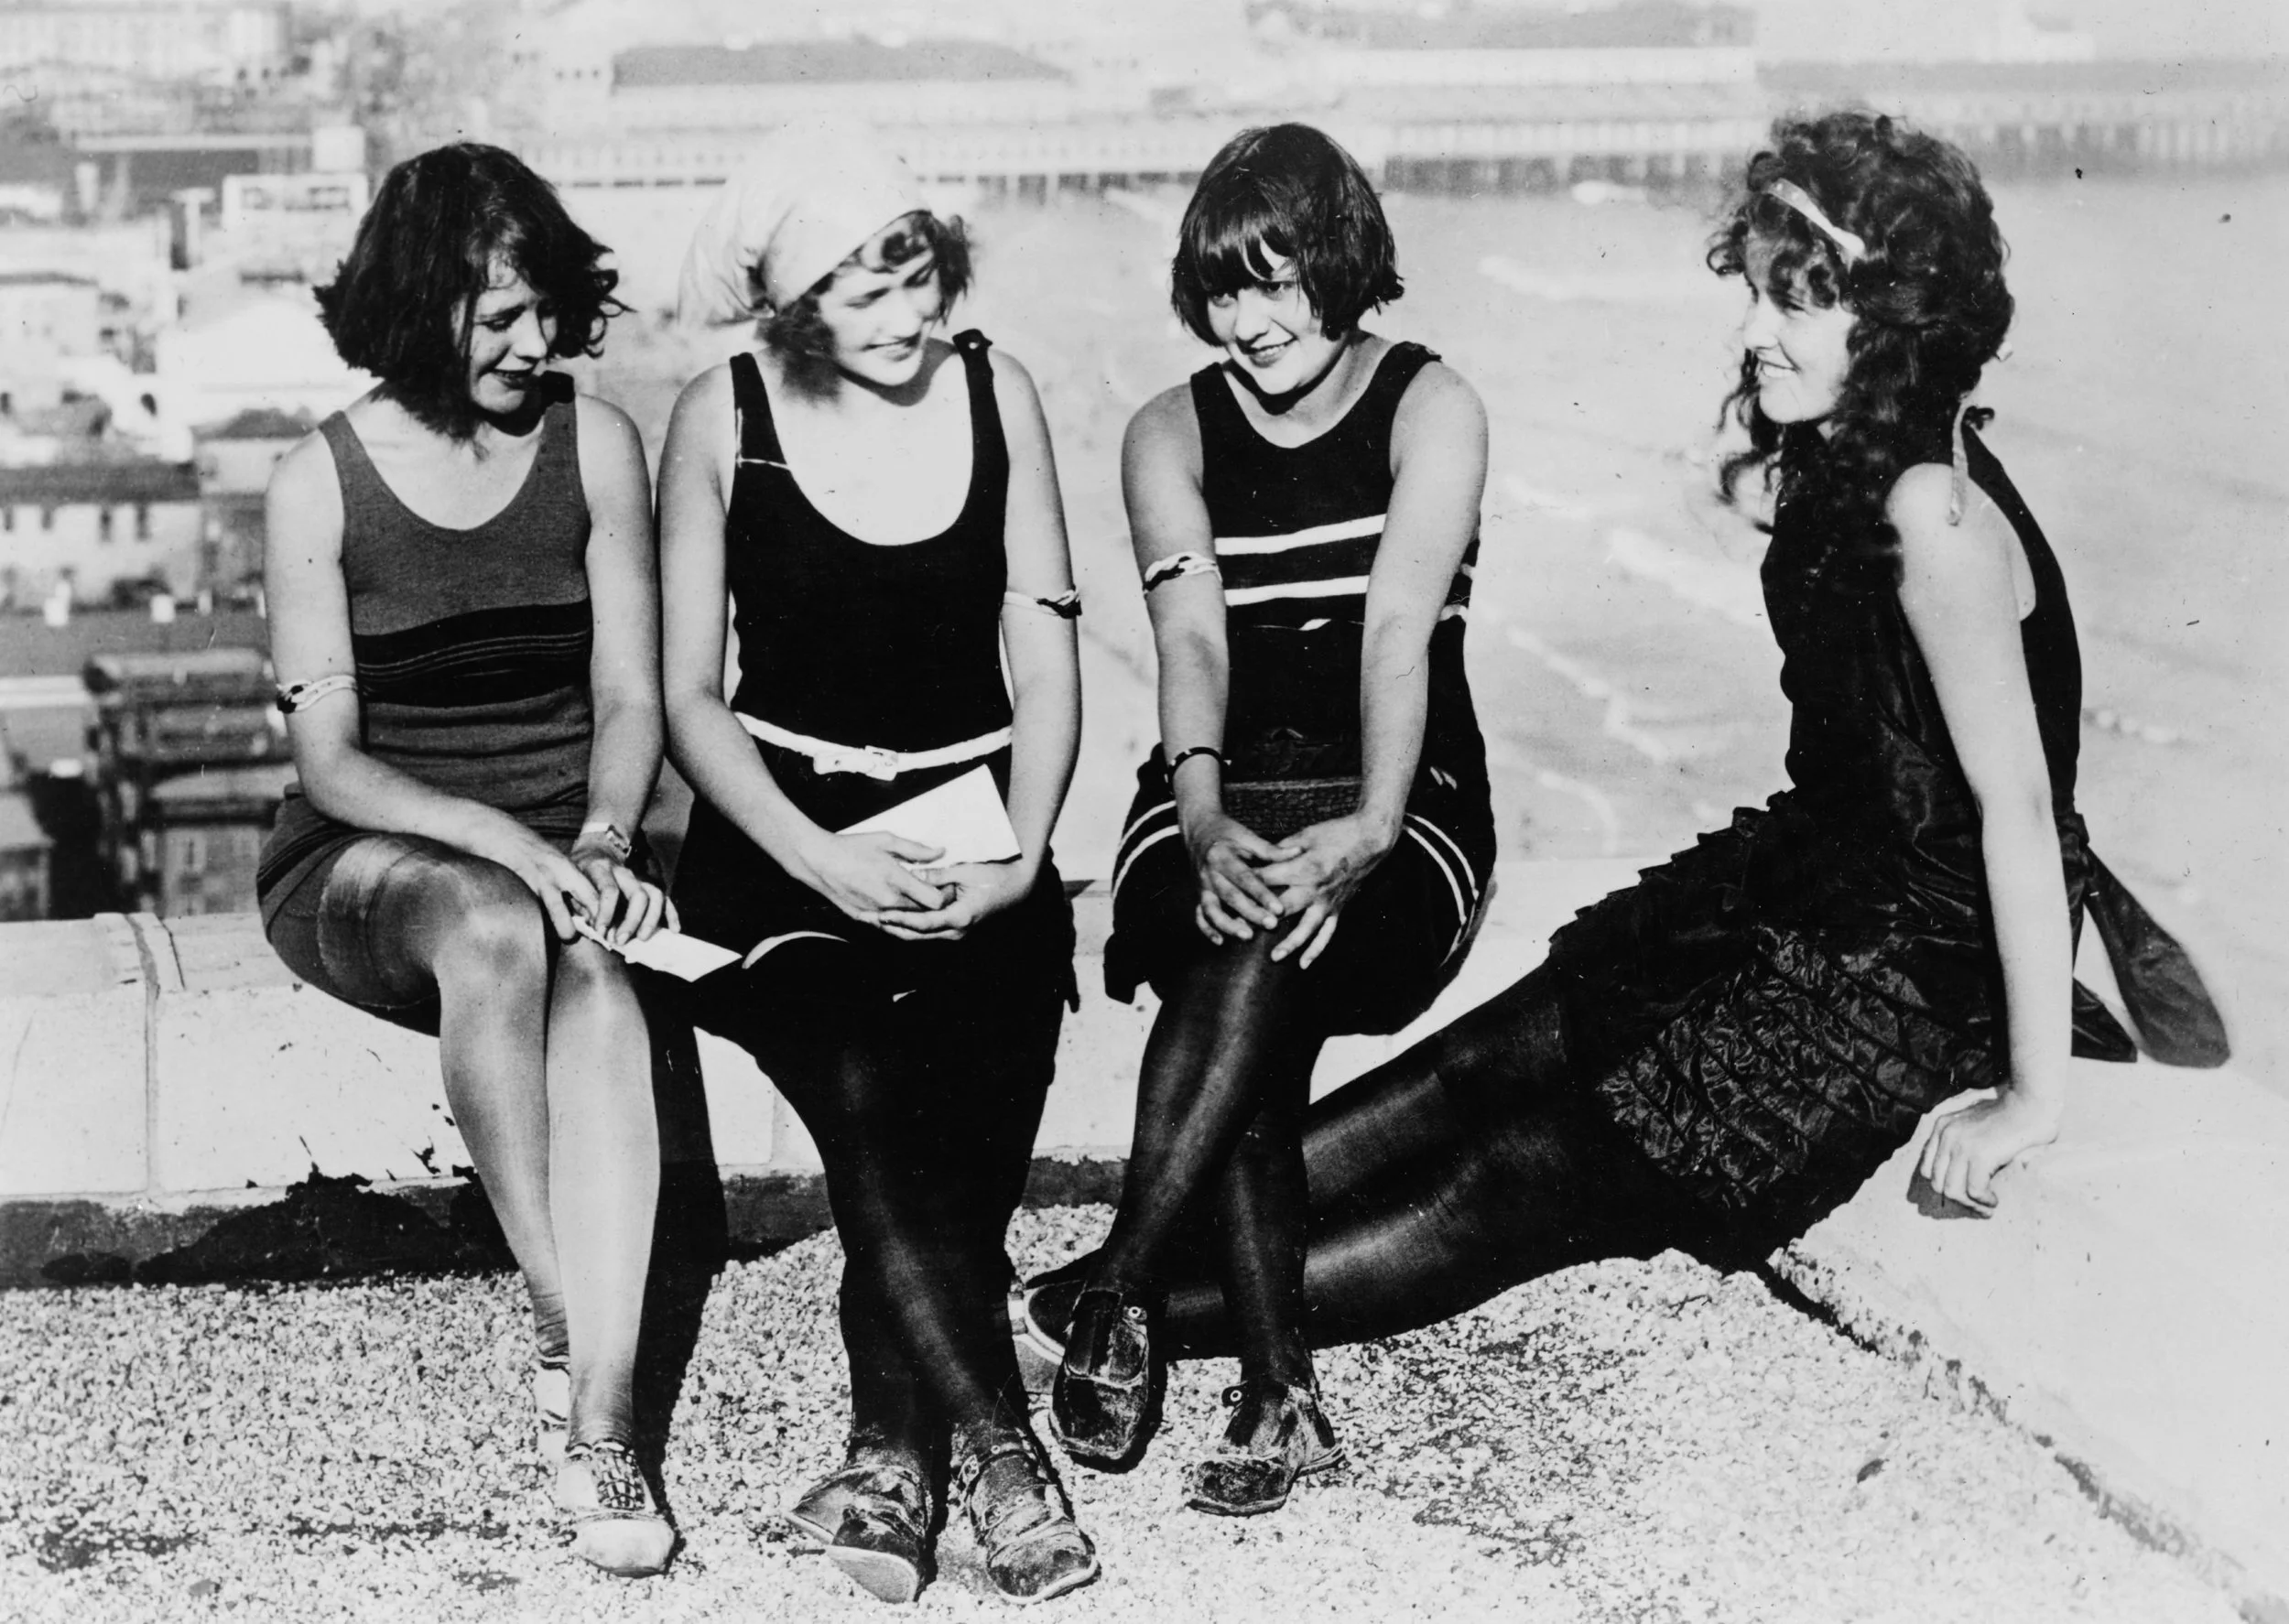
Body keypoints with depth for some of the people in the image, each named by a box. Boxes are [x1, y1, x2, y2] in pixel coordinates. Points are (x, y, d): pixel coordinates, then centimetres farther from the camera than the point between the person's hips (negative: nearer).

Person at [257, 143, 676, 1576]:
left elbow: (630, 696, 4)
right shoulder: (321, 482, -3)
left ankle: (599, 1421, -40)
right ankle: (566, 1332, -29)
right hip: (363, 860, -1)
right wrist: (500, 840, -23)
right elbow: (328, 757, -6)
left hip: (559, 850, 2)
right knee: (493, 928, -38)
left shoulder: (594, 445, 3)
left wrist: (602, 839, -16)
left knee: (596, 981, -35)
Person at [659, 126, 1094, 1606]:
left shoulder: (994, 392, 6)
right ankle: (1000, 1452, -27)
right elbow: (690, 696, 1)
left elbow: (1046, 657, 7)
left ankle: (892, 1453, -20)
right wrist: (819, 858, -14)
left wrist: (1023, 854, -8)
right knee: (866, 1095, -29)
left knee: (962, 1099, -27)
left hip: (974, 830, 2)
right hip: (786, 833, -2)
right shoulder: (723, 420, 0)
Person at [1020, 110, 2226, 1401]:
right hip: (1812, 871, 9)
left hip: (1922, 957, -9)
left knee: (1544, 1171, -8)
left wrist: (2034, 1097, -21)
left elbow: (2018, 800, -24)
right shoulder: (1843, 460, 3)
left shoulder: (1934, 514, -25)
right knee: (1491, 1059, 3)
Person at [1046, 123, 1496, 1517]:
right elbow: (1190, 637, -5)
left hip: (1403, 809, -2)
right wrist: (1203, 816, -24)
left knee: (1270, 946, -35)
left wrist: (1368, 832, -28)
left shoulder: (1431, 410, 2)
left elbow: (1399, 631, -13)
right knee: (1249, 971, -30)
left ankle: (1116, 1300, -30)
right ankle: (1282, 1397, -30)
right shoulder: (1171, 436, 11)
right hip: (1219, 806, 2)